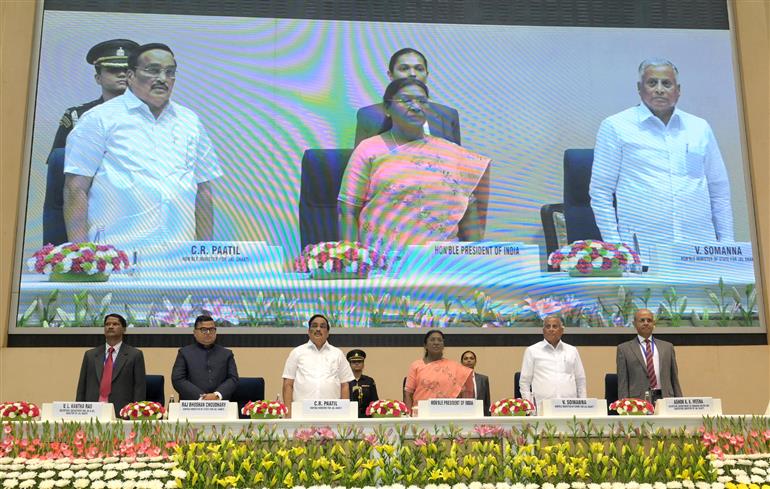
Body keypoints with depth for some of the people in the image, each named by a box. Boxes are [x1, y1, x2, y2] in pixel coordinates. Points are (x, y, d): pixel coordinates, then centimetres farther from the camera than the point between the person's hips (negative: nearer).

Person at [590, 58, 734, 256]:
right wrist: (614, 245, -5)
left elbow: (719, 192, 20)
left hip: (699, 245, 4)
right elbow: (600, 192, 2)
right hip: (641, 247, -3)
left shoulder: (700, 128, 16)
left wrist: (726, 244, 13)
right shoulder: (616, 126, 4)